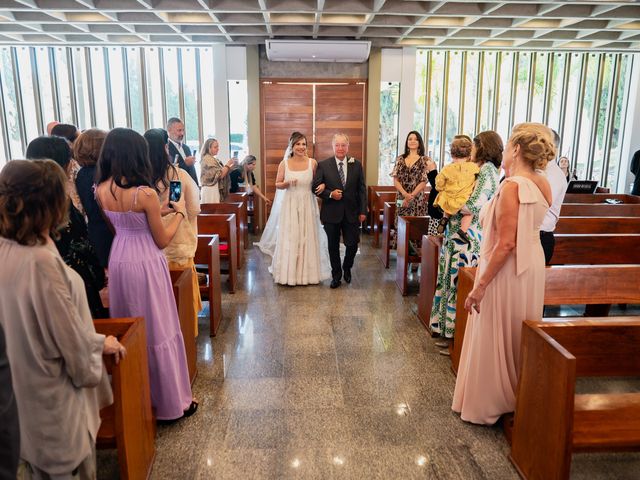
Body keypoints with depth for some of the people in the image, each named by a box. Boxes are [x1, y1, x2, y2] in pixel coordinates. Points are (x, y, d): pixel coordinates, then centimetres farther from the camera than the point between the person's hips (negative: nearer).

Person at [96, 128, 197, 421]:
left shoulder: (101, 190, -1)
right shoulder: (145, 193, -20)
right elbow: (162, 240, -10)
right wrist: (179, 213, 4)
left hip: (118, 262, 6)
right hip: (146, 265, -6)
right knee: (158, 332, 8)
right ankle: (170, 402, 22)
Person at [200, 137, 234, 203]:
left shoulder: (214, 159, 17)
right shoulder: (208, 159, -11)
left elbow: (223, 173, 18)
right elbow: (219, 175, -18)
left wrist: (231, 166, 5)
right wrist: (228, 164, -9)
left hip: (217, 190, 9)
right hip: (211, 191, -9)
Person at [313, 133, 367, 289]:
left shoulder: (357, 165, 3)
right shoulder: (323, 165, -2)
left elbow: (362, 189, 4)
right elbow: (316, 187, -2)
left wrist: (363, 211, -1)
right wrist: (330, 194, -18)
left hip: (351, 213, 1)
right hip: (331, 213, -1)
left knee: (353, 244, 4)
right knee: (333, 246, 9)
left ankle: (347, 268, 33)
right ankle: (336, 275, 27)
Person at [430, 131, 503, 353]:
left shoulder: (488, 171, -13)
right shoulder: (484, 170, 16)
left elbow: (473, 206, -20)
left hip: (468, 237, -10)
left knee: (460, 283, -1)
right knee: (454, 281, 13)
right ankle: (450, 331, 24)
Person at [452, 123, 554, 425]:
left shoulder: (511, 187, -23)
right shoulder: (542, 185, 3)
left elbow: (506, 244, -26)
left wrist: (480, 286, -22)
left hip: (506, 269, -9)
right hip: (531, 264, 9)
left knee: (494, 338, 7)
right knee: (517, 337, 22)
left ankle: (488, 405, 24)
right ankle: (516, 397, 40)